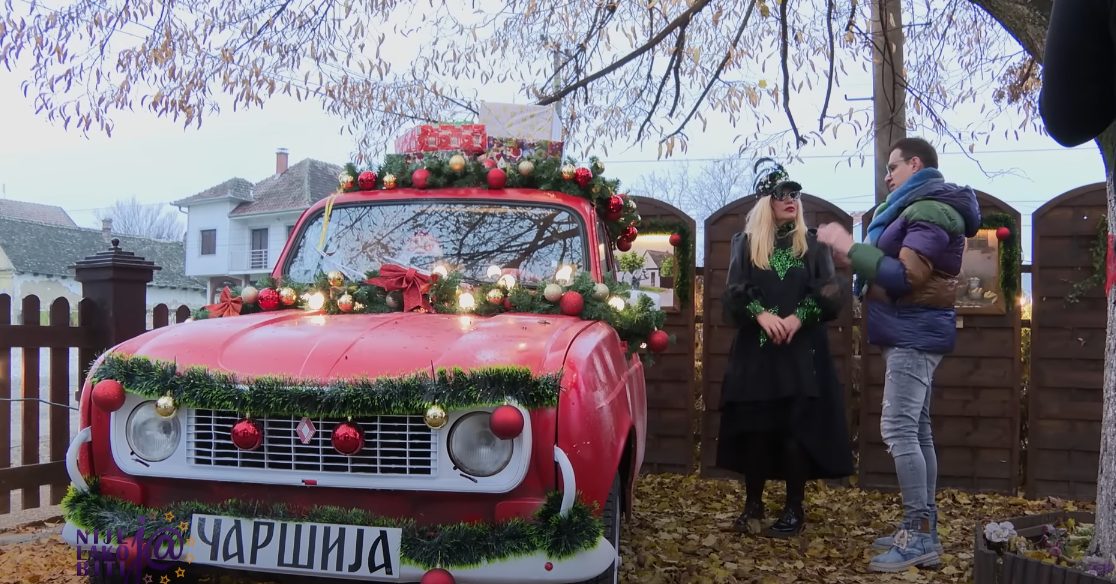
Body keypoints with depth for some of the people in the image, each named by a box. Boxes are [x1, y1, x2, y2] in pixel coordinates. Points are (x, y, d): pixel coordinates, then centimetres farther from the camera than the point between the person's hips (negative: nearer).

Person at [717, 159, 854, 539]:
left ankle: (794, 509, 5)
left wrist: (798, 317, -16)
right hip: (755, 350, 0)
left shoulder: (813, 244, 9)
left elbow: (830, 293, 0)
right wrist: (761, 314, -19)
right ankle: (753, 504, 13)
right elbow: (734, 291, -2)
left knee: (798, 427, -3)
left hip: (802, 350, 0)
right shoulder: (746, 243, 9)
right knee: (754, 427, 1)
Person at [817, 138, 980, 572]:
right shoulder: (921, 209, 20)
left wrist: (850, 247, -19)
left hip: (914, 334, -11)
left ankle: (920, 535, -11)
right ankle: (922, 529, 16)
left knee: (899, 430, -14)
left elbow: (904, 276, -23)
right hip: (911, 334, 11)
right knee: (916, 430, 10)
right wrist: (852, 257, 4)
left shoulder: (929, 211, -14)